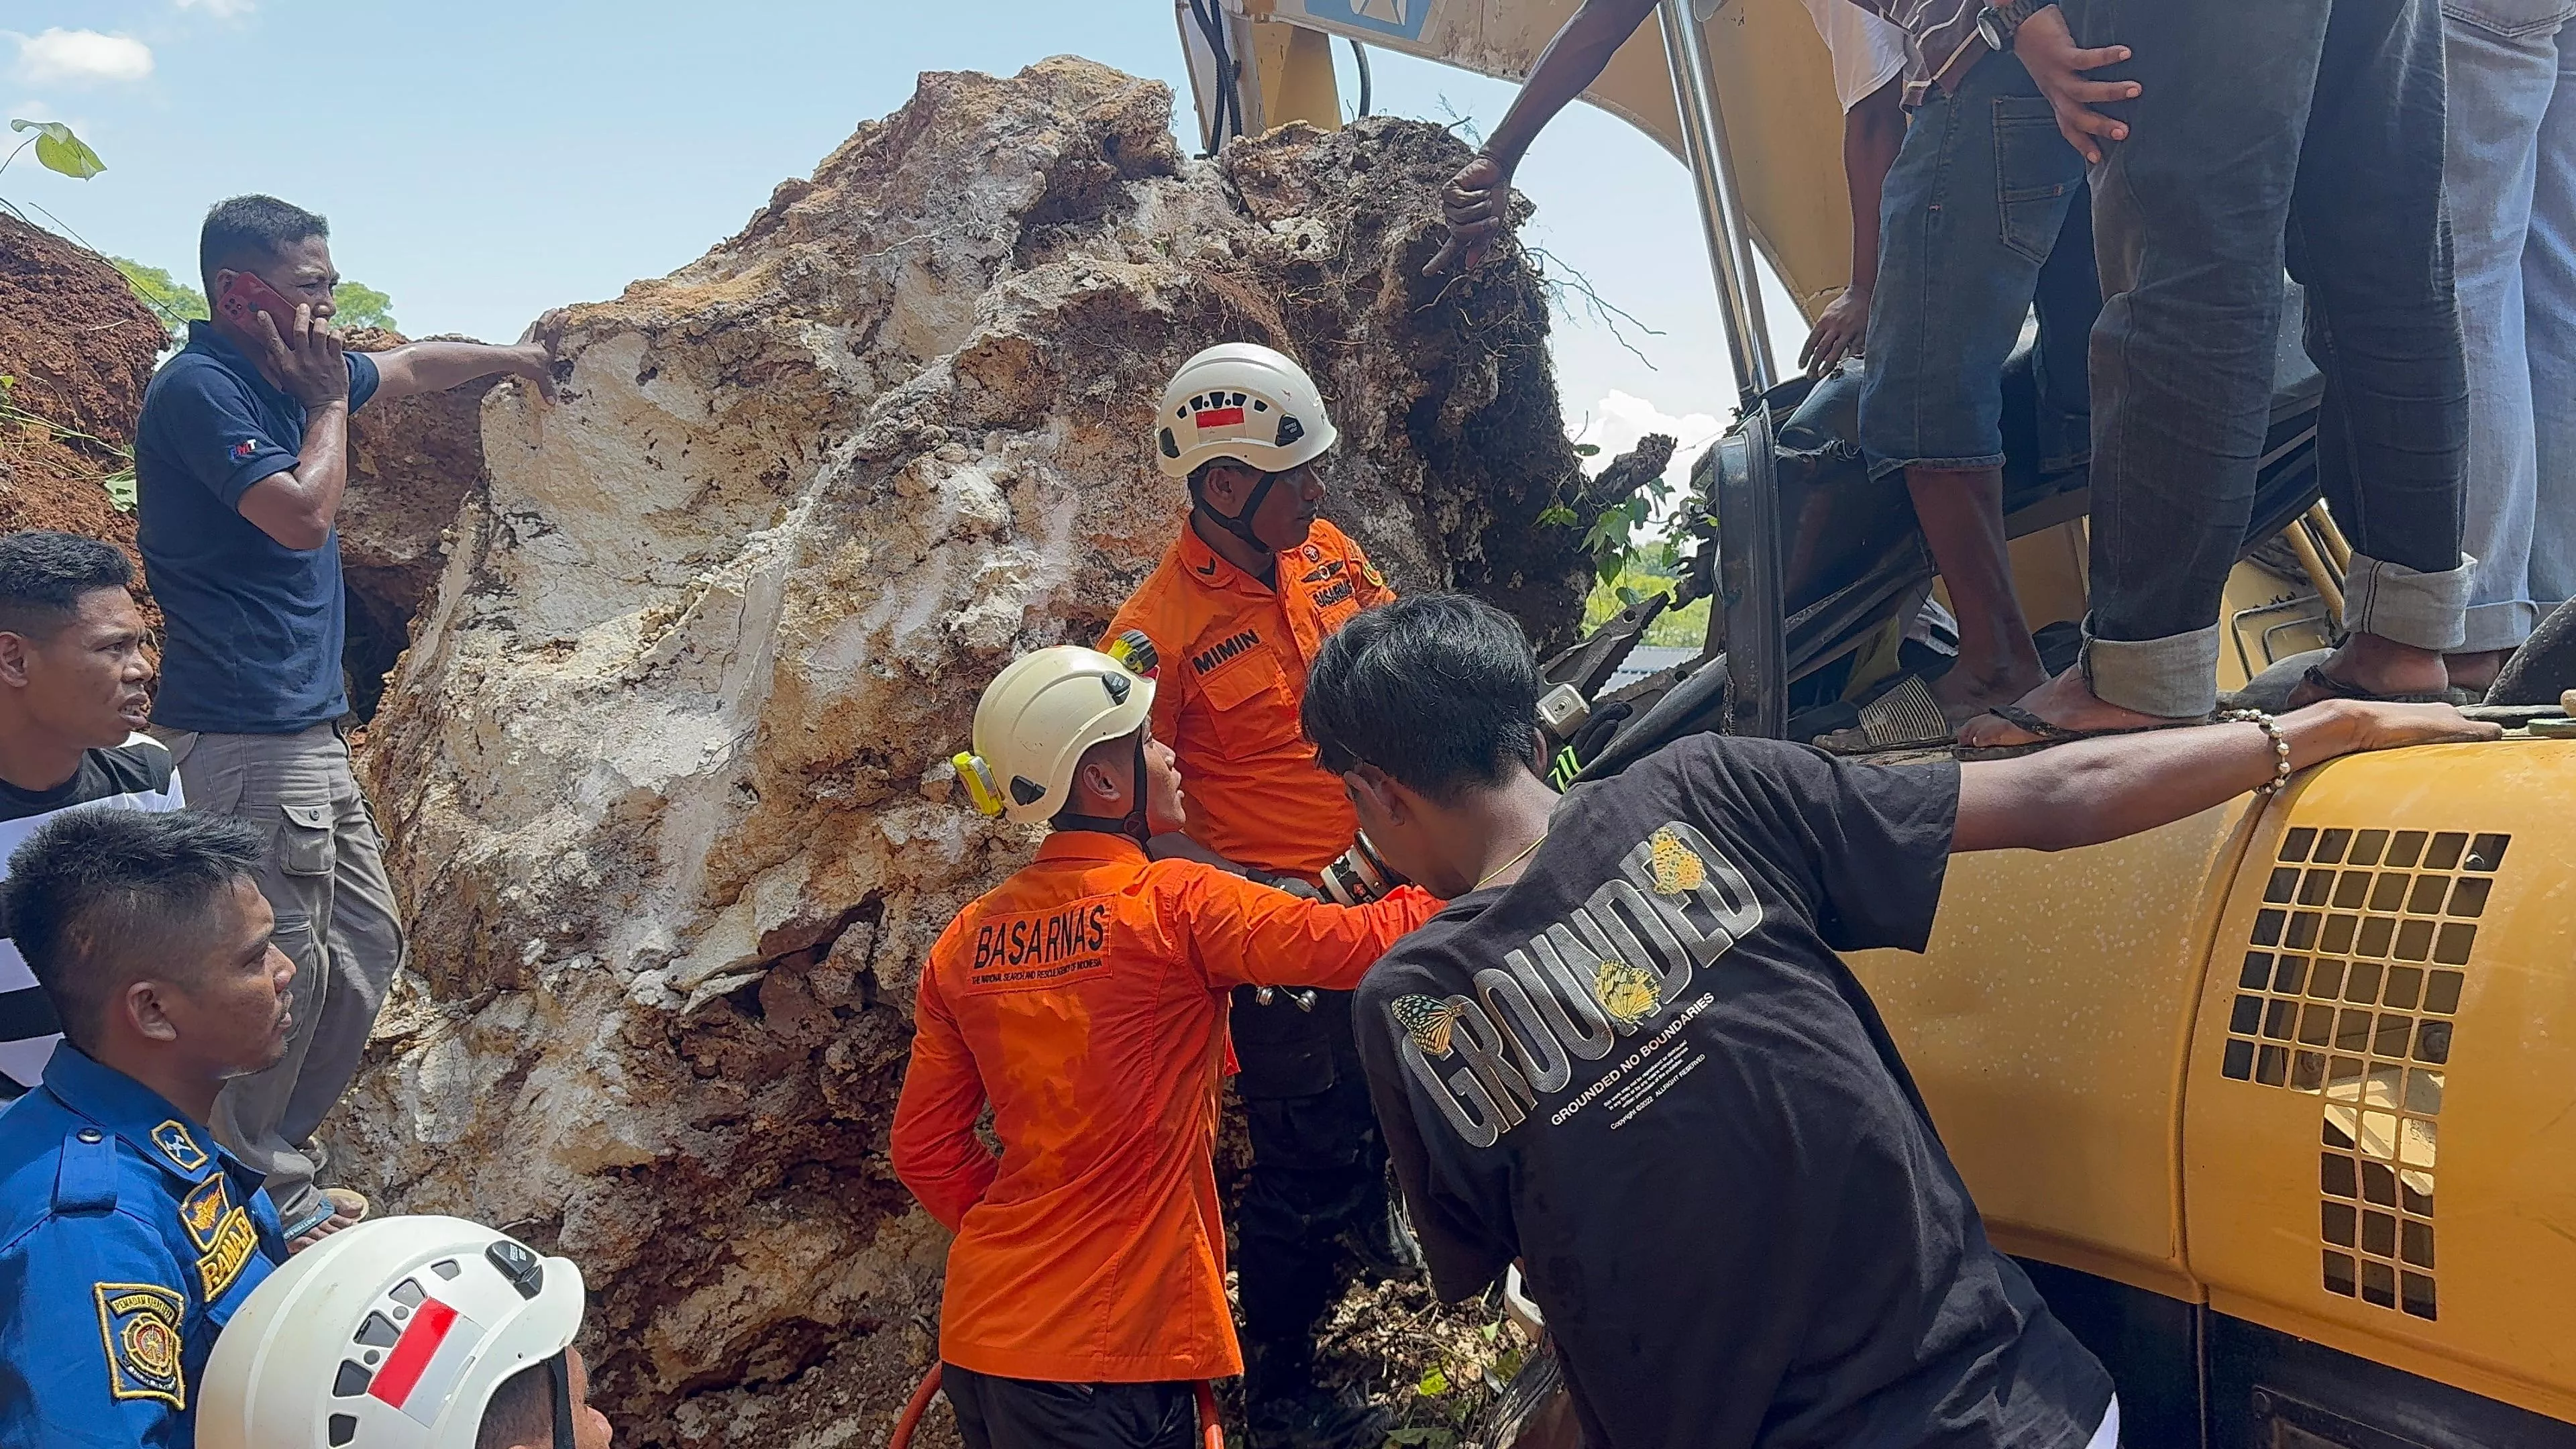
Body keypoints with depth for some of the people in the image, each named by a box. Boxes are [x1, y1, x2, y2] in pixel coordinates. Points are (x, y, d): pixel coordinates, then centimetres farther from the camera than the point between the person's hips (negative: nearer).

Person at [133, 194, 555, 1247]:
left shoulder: (290, 376, 15)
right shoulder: (200, 390, -12)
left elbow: (411, 367, 32)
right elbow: (303, 515, -21)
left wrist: (510, 356, 45)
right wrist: (330, 402, -8)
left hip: (307, 733, 10)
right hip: (247, 734, -10)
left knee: (365, 946, 14)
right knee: (281, 969, -6)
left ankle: (271, 1160, 25)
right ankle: (260, 1198, 7)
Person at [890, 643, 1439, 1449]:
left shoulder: (966, 943, 3)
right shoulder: (1174, 905, -15)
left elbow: (924, 1150, 8)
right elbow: (1366, 943, -15)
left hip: (980, 1334, 7)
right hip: (1102, 1355, -6)